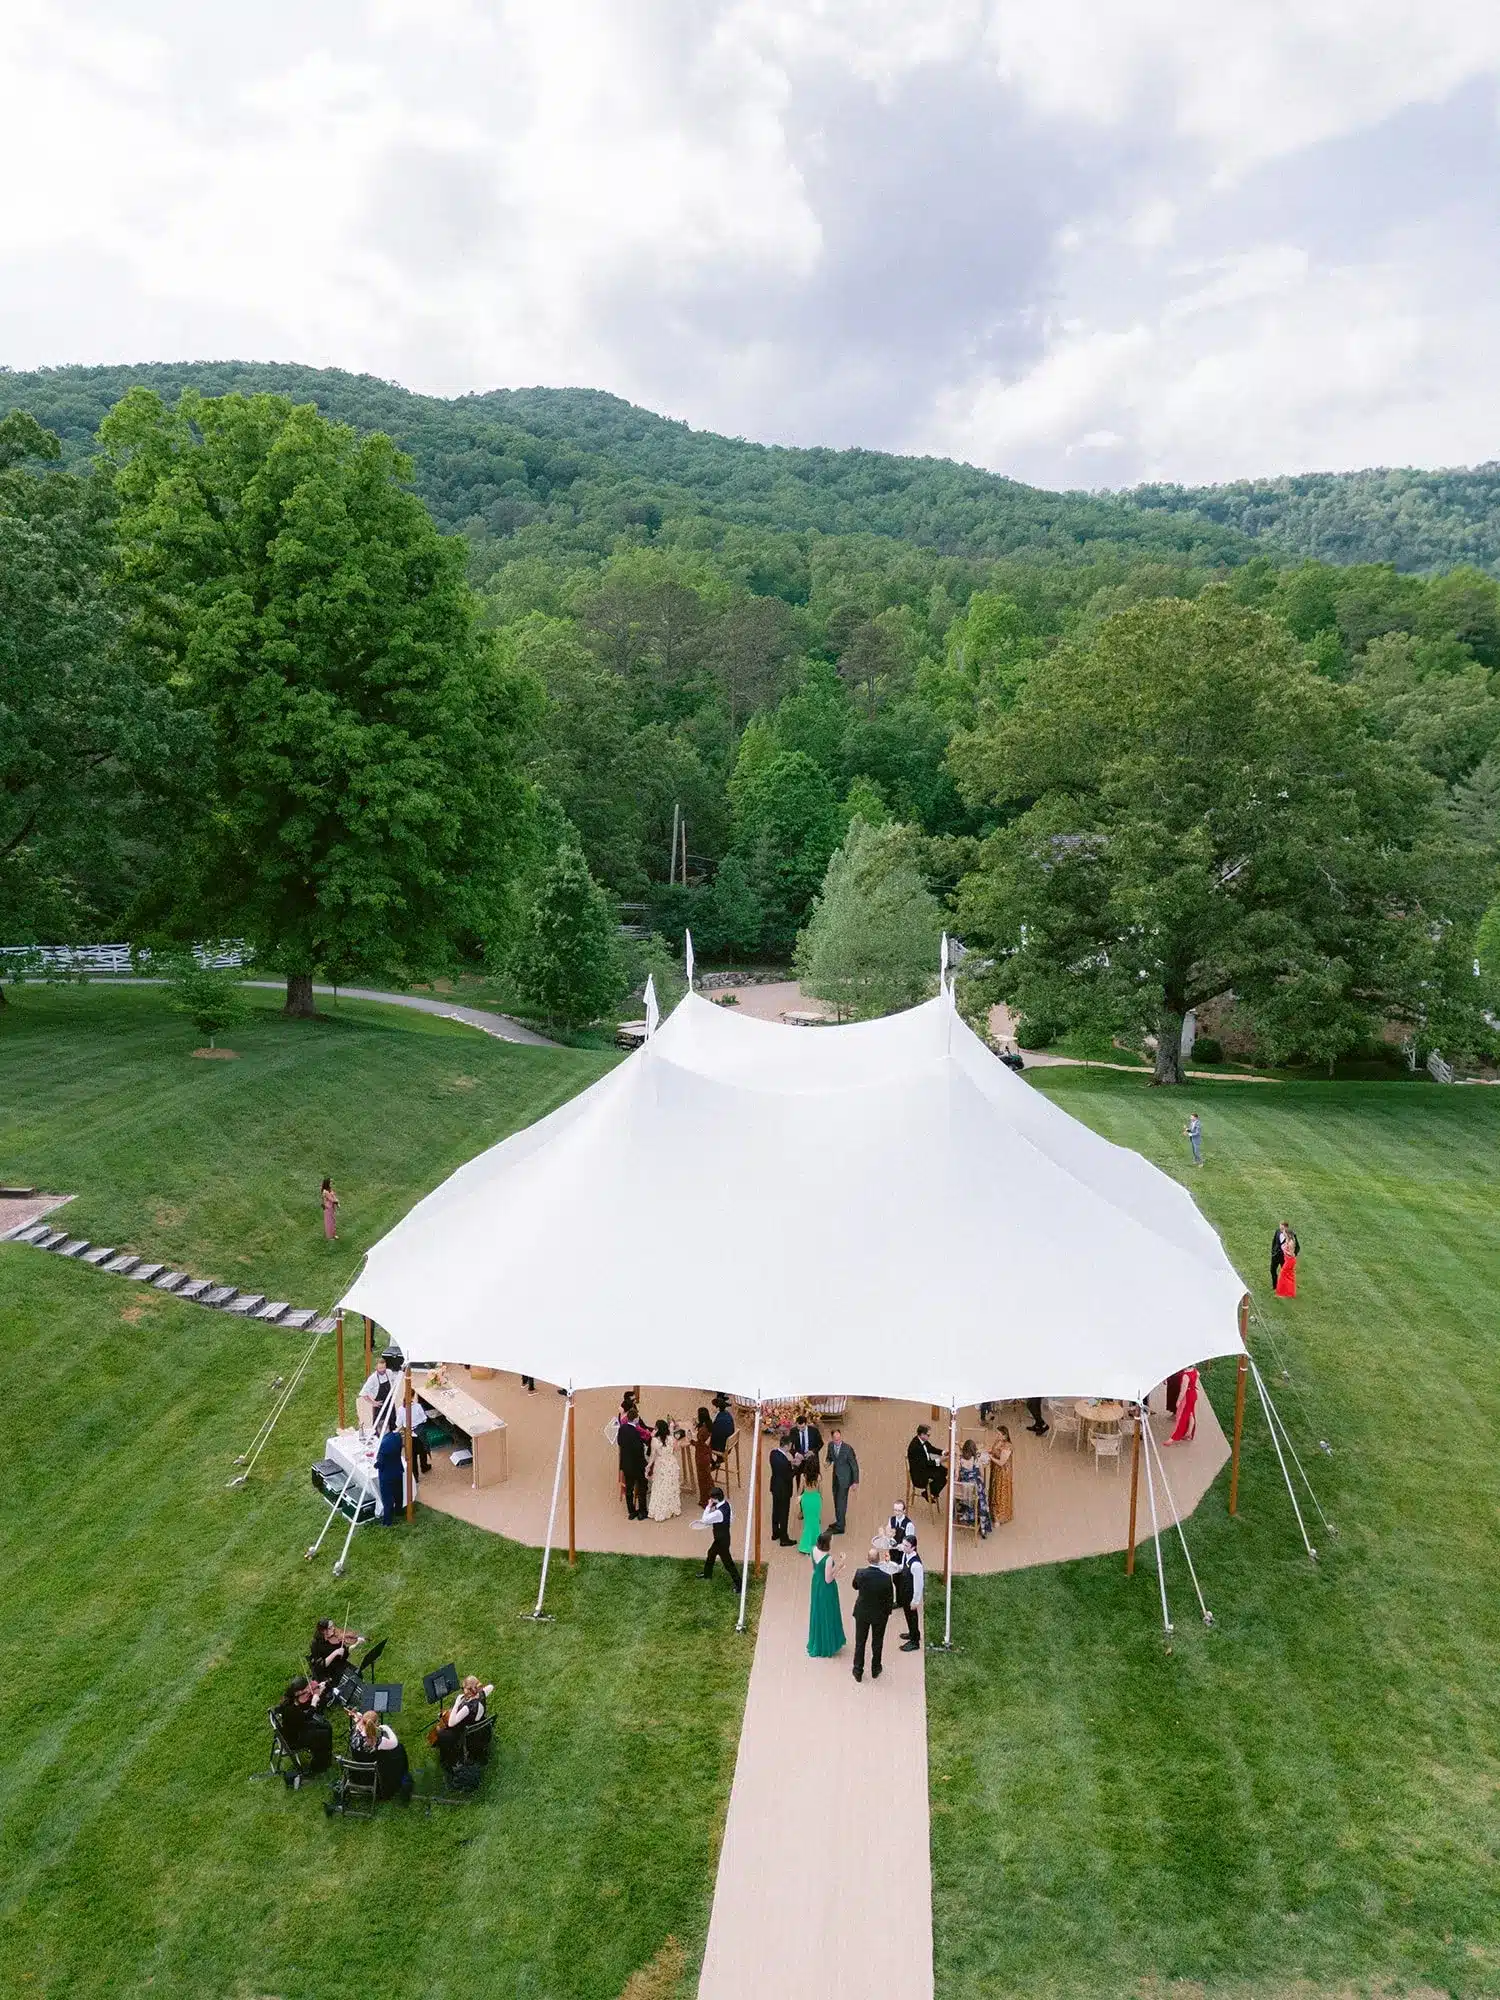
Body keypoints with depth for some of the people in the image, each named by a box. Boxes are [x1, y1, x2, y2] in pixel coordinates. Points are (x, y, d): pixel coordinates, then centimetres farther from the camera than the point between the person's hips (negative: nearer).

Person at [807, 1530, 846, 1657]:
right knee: (827, 1614, 13)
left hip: (816, 1584, 8)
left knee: (817, 1612, 25)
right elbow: (828, 1580, -25)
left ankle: (817, 1642, 43)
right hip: (826, 1589, -7)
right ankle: (827, 1645, 31)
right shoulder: (828, 1558, -33)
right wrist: (837, 1565, -22)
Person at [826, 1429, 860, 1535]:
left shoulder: (848, 1449, -23)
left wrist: (855, 1482, -14)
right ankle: (839, 1521, 36)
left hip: (844, 1477, -6)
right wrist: (828, 1462, -10)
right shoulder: (830, 1445, -6)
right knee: (836, 1499, 18)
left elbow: (854, 1465, -15)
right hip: (835, 1476, 6)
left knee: (841, 1501, -6)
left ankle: (840, 1527, 2)